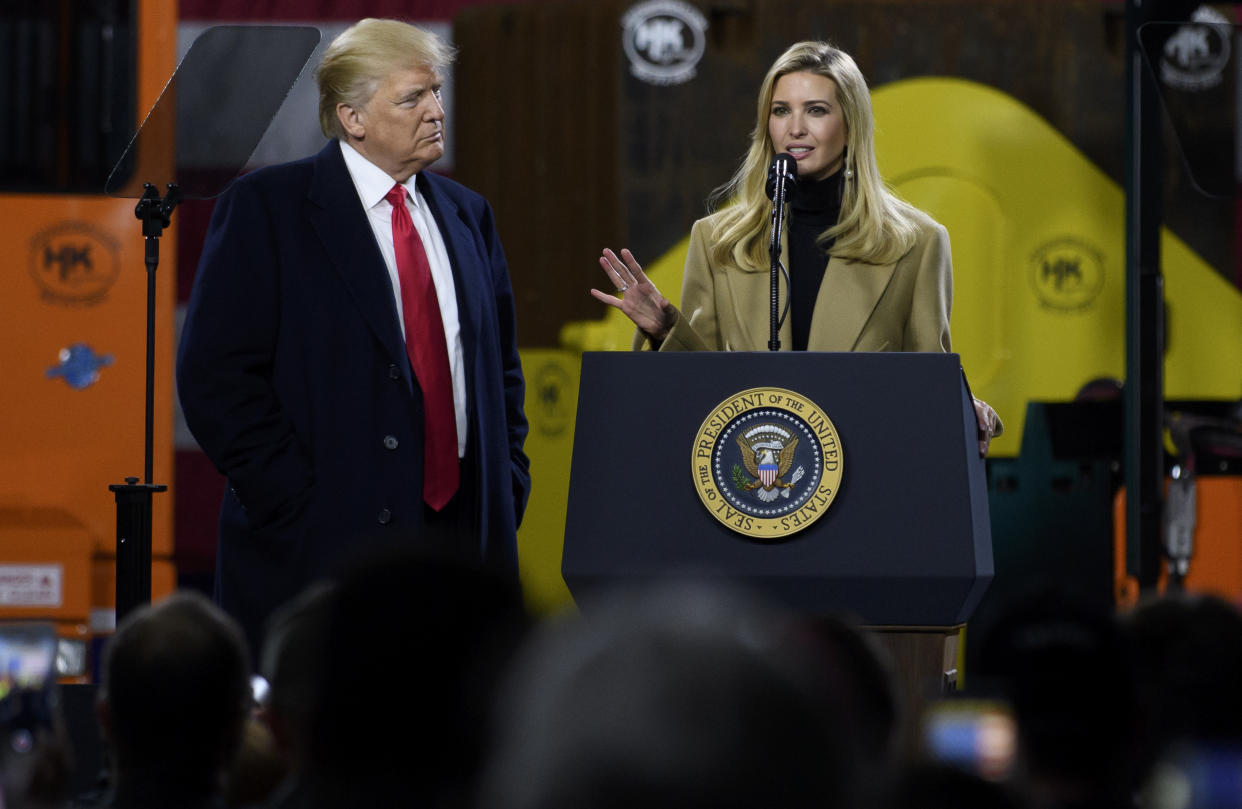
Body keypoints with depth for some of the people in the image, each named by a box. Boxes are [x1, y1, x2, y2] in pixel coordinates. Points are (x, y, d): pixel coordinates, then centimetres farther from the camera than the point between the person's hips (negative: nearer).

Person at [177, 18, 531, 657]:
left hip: (462, 534, 5)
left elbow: (501, 366, 24)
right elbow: (215, 375, -9)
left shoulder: (466, 215, 17)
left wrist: (507, 490, 10)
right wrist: (298, 505, -14)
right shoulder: (267, 208, -3)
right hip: (323, 548, -5)